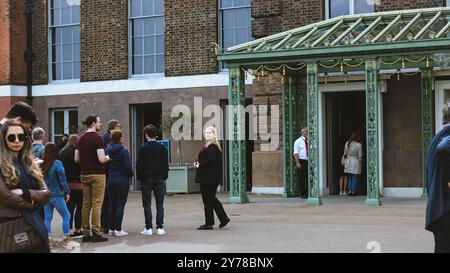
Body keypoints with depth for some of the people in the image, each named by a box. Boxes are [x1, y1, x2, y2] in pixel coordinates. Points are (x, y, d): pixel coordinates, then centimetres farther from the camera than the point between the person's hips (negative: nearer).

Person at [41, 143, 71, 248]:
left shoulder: (42, 164, -1)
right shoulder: (57, 164, -13)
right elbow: (63, 179, -13)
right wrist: (67, 192, -6)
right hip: (57, 195, -5)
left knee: (47, 218, 8)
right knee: (66, 216, 6)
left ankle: (49, 239, 6)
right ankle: (66, 238, 4)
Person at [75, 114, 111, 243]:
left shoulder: (80, 139, 8)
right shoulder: (97, 138, -13)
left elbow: (76, 159, 10)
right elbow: (101, 159, -19)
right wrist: (108, 158, 1)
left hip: (84, 174, 7)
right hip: (97, 174, -7)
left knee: (86, 204, 9)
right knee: (96, 204, -3)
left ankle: (86, 233, 11)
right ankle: (96, 233, -3)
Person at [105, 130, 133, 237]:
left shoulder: (107, 150, 4)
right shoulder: (123, 151, -12)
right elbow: (127, 166, -15)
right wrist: (131, 174, 2)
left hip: (110, 179, 5)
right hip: (122, 180, -5)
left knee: (112, 205, 12)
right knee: (120, 205, -2)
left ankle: (111, 228, 15)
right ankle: (118, 229, -3)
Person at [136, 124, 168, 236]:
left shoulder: (143, 148, -5)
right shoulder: (162, 148, 2)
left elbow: (139, 165, -5)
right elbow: (166, 164, 6)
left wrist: (139, 178, 4)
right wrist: (164, 177, 13)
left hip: (146, 179, -2)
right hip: (159, 179, 2)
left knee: (147, 204, 2)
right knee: (160, 204, 5)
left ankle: (148, 228, -1)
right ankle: (160, 228, 2)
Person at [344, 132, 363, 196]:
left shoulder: (347, 143, -4)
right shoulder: (358, 145, -15)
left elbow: (345, 153, 6)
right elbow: (360, 155, -9)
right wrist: (360, 162, 6)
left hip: (348, 161, 4)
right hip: (356, 162, -4)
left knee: (350, 177, 15)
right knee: (355, 178, 7)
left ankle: (349, 191, 9)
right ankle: (353, 191, 7)